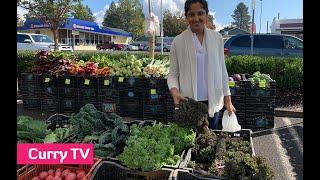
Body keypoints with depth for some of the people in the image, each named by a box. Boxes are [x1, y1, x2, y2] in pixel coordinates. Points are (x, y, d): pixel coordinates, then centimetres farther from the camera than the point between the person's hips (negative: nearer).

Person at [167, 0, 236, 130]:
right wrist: (174, 91, -21)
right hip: (189, 101, -2)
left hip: (213, 101, 2)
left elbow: (222, 70, 7)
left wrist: (227, 99, 7)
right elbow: (173, 73, -2)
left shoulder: (217, 38, 2)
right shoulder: (178, 41, -5)